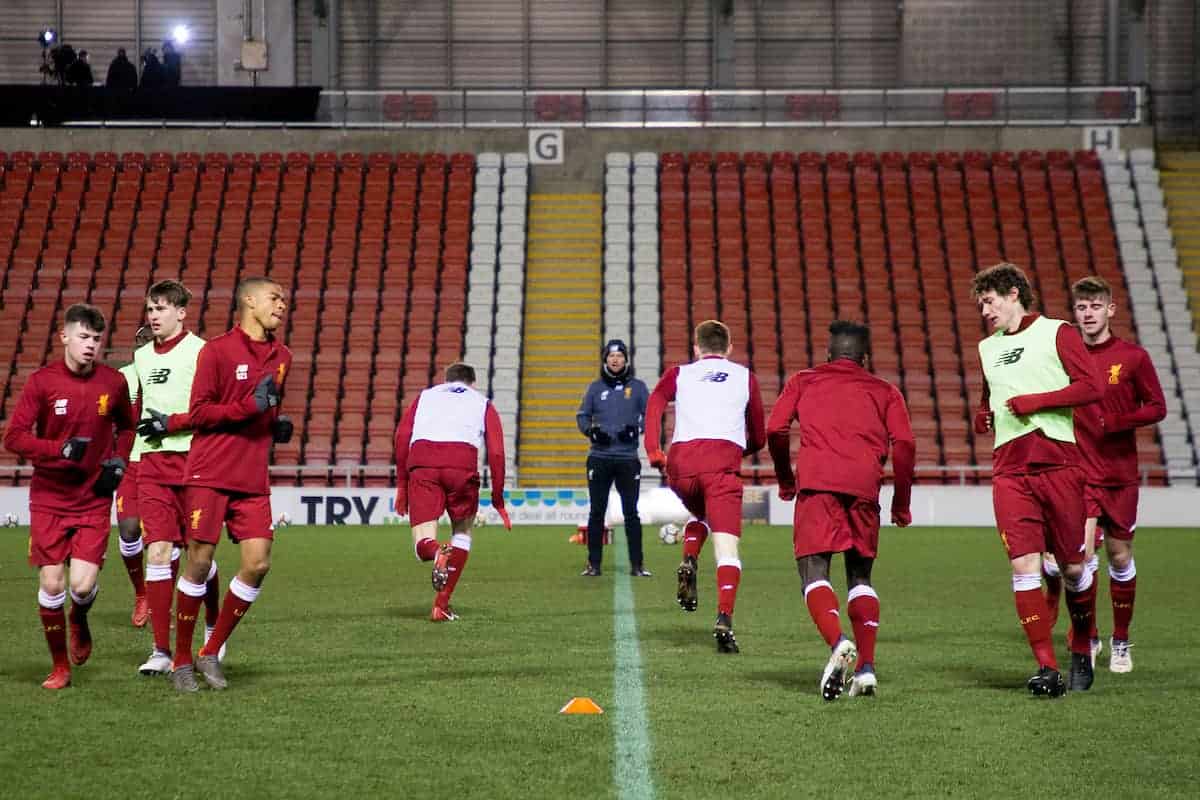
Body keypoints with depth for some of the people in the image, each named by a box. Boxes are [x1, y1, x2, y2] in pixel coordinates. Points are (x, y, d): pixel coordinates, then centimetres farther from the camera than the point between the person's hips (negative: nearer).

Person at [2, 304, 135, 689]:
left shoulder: (114, 382, 0)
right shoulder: (41, 382, -7)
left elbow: (126, 426, 19)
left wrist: (119, 460, 1)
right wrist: (61, 449, -22)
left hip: (94, 500, 1)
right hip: (48, 499, -1)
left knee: (83, 585, -11)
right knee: (51, 585, -2)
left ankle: (80, 622, 27)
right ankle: (60, 667, 17)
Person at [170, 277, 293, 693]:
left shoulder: (282, 357, 14)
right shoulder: (216, 350, -5)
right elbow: (198, 413, -8)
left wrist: (278, 425, 7)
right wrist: (250, 406, -18)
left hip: (253, 480, 5)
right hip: (209, 475, -5)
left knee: (258, 564, -4)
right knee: (199, 562, -4)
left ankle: (211, 653, 11)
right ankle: (181, 660, 9)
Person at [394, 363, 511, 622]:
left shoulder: (424, 396, 33)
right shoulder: (483, 404, 29)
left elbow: (402, 435, 16)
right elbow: (496, 453, 16)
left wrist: (401, 485, 17)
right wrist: (498, 500, 20)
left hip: (421, 463, 1)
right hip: (462, 461, -1)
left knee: (422, 544, 2)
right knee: (462, 532, 21)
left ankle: (436, 552, -36)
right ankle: (441, 607, 12)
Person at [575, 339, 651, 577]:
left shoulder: (637, 387, 5)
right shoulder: (596, 387, 9)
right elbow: (582, 416, 14)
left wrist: (636, 429, -10)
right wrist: (591, 431, -6)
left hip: (628, 459, -1)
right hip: (599, 457, 1)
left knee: (631, 513, 0)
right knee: (596, 513, 2)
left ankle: (637, 564, 4)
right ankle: (594, 564, 7)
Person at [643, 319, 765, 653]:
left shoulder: (679, 374, 23)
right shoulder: (745, 376, 23)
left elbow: (655, 403, 1)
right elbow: (758, 439, 25)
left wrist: (653, 451, -3)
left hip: (680, 462, 2)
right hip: (723, 461, -2)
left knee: (699, 514, 32)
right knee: (726, 547, -7)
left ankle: (688, 563, 5)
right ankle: (725, 618, -25)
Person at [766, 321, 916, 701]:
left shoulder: (803, 381, 22)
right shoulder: (885, 391, 23)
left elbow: (775, 430, 11)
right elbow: (904, 444, 9)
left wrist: (786, 481, 24)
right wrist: (901, 504, 15)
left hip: (817, 482, -2)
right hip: (864, 485, 2)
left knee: (814, 573, -5)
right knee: (860, 576, 15)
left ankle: (838, 643, -33)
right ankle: (866, 666, 0)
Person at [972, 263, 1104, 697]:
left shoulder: (1057, 333, 4)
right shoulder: (987, 348, 21)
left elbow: (1091, 387, -7)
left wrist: (1035, 401, -10)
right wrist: (983, 418, 14)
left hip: (1060, 462, -4)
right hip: (1010, 470, 4)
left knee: (1073, 567, 2)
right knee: (1024, 566, -11)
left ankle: (1081, 652, 24)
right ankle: (1047, 668, -12)